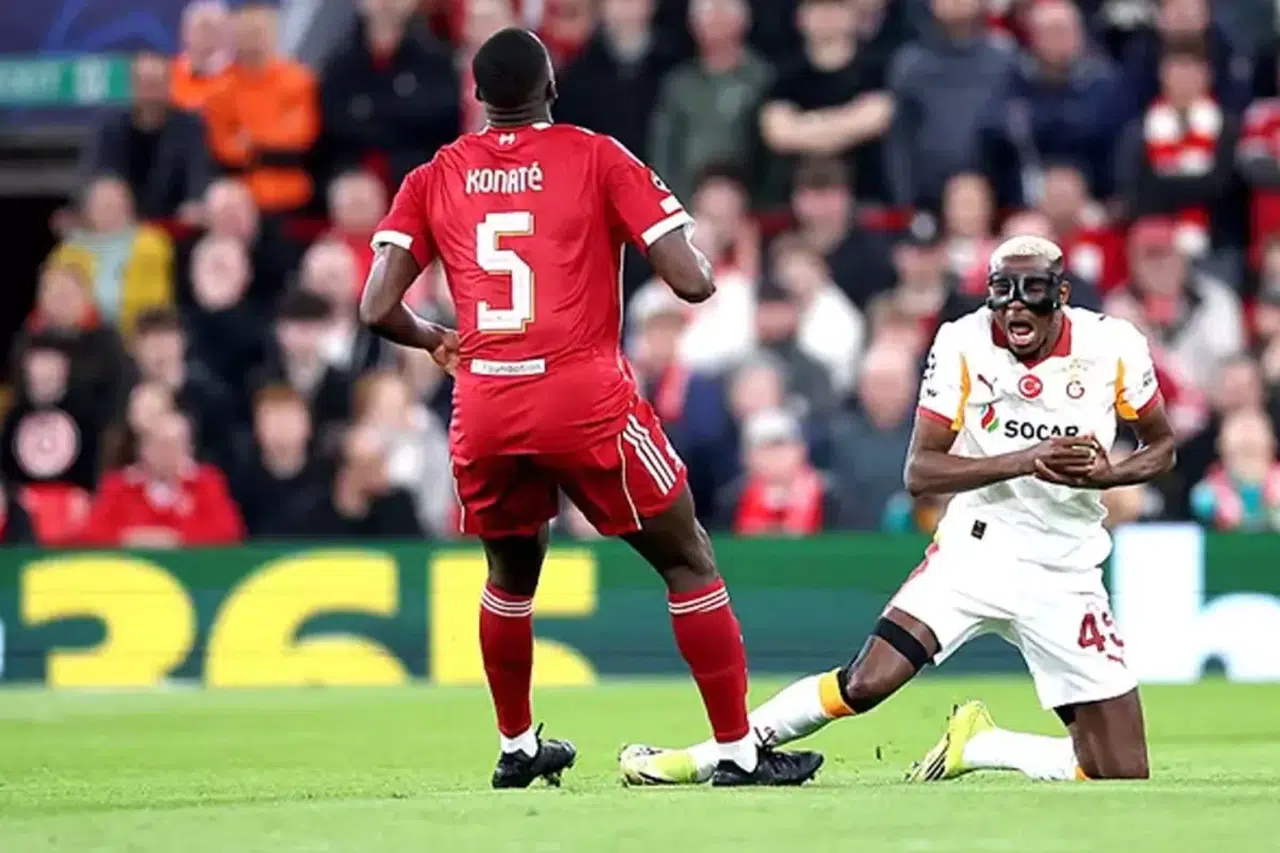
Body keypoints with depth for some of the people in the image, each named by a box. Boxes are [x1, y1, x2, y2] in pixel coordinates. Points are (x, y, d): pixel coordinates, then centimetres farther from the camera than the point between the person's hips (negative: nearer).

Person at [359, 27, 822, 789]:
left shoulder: (436, 179, 9)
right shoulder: (598, 159, 2)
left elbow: (379, 309, 2)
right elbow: (693, 281, -5)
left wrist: (433, 340, 23)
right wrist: (702, 259, 19)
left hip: (485, 407, 3)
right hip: (586, 398, -3)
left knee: (512, 574, 28)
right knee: (688, 561, 9)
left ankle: (518, 749, 35)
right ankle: (739, 751, 5)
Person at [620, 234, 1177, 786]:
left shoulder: (1113, 347, -8)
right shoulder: (964, 345, -11)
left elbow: (1161, 447, 7)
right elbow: (919, 472, -14)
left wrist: (1108, 474, -15)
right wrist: (1026, 459, -27)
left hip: (1065, 575, 1)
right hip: (976, 549, -1)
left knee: (1123, 771, -6)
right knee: (865, 683, -19)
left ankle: (972, 745, 15)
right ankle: (706, 756, -2)